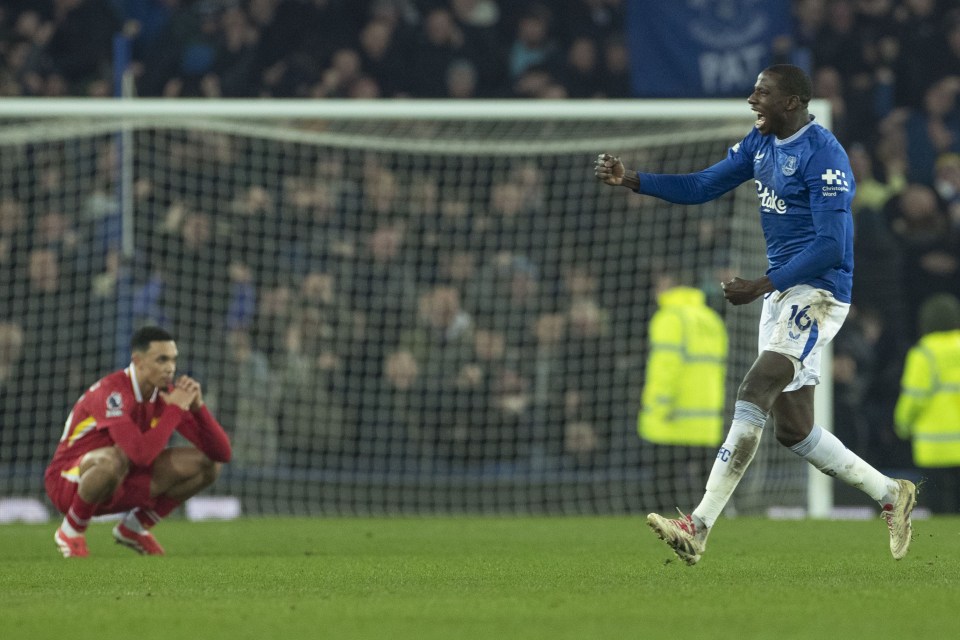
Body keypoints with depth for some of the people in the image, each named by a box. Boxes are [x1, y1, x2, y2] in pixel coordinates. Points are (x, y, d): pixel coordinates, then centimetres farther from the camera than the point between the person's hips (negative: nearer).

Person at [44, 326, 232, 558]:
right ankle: (71, 531, -15)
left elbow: (222, 453, -7)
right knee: (114, 460, -42)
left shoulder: (166, 393, -5)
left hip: (121, 485, 7)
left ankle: (135, 526, 9)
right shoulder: (112, 392, -27)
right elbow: (140, 454, -42)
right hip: (68, 483, -7)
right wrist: (176, 409, -32)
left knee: (207, 465, -4)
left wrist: (197, 406, -21)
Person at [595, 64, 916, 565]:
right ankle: (890, 494, 25)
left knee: (752, 396, -21)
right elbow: (702, 186, 14)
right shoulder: (761, 143, 11)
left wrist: (762, 287, -23)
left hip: (817, 294, -10)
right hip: (780, 294, 10)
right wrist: (629, 180, 2)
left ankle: (699, 527, -27)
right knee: (792, 429, 9)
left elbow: (830, 247, -21)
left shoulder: (823, 156, -17)